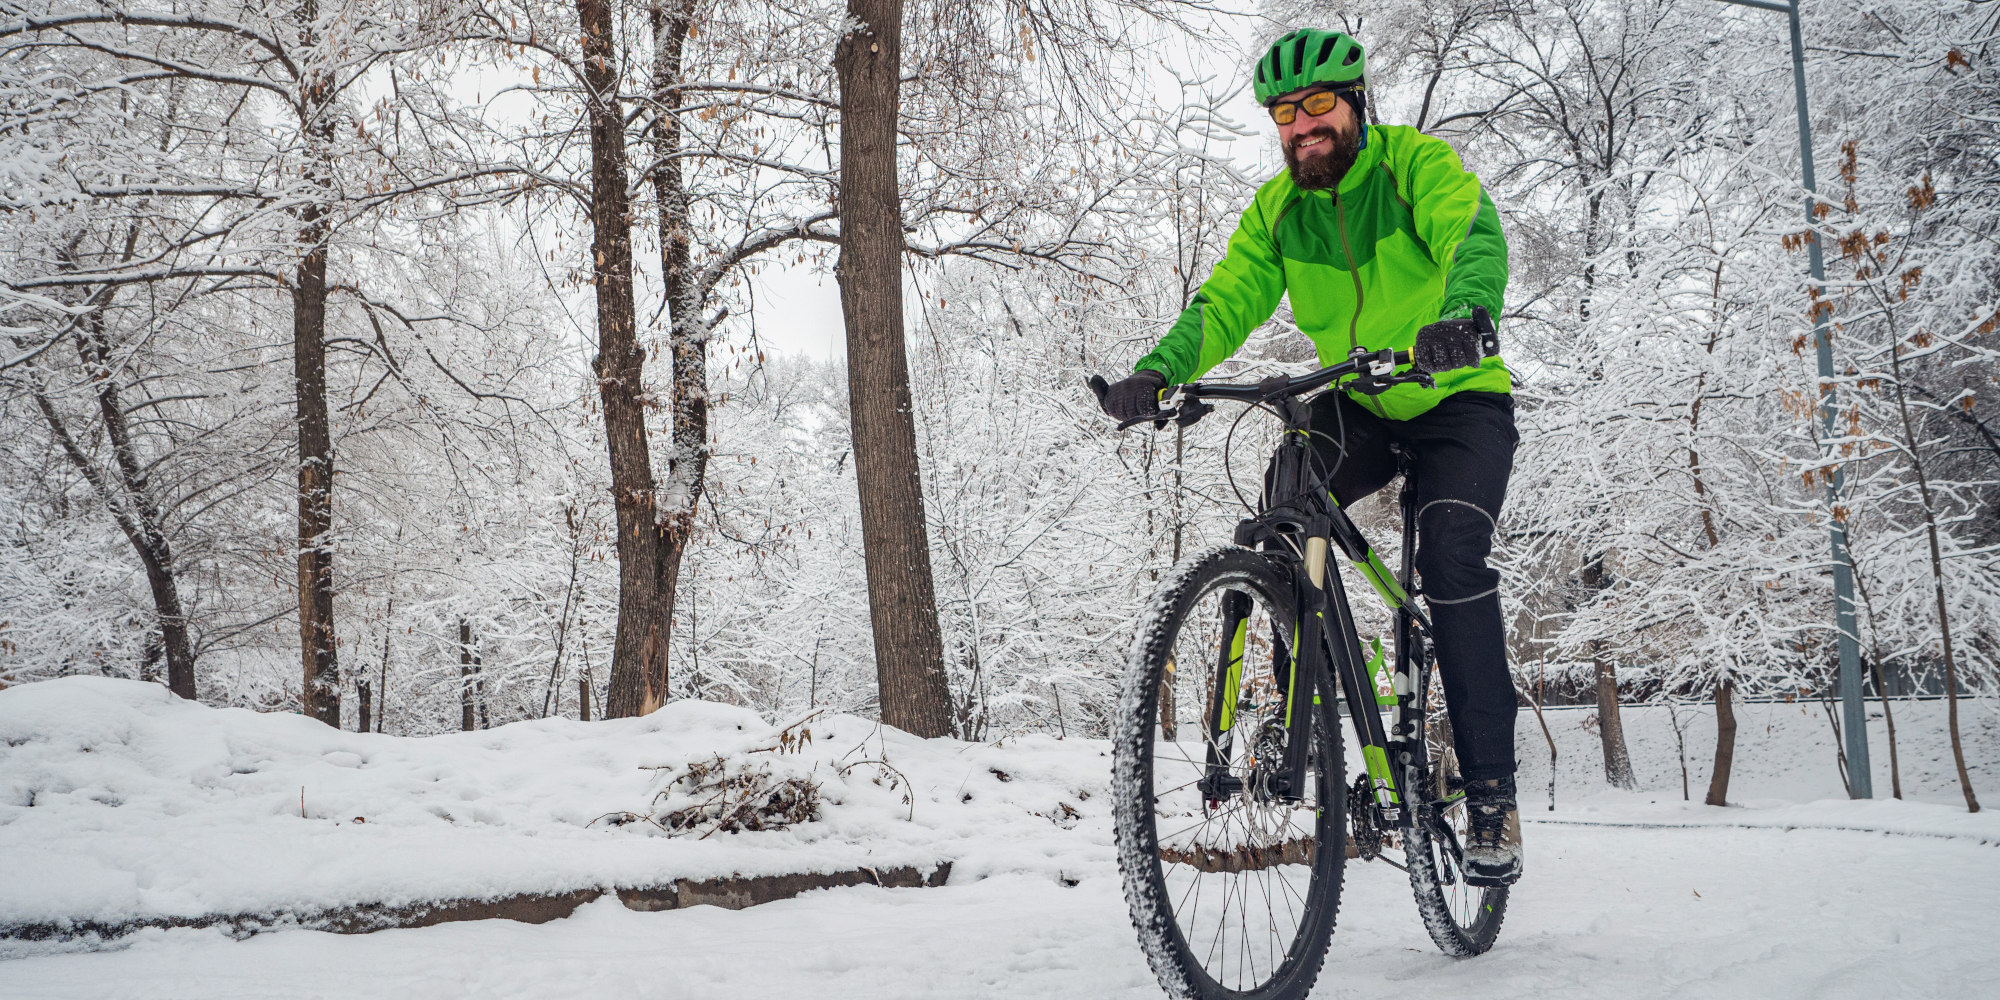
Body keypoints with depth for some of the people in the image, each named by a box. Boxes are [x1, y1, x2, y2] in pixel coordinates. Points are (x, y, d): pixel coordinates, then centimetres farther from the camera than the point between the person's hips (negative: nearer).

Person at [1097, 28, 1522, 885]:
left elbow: (1475, 237, -31)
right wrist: (1157, 371, -31)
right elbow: (1225, 302, -11)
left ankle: (1491, 793, -18)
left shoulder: (1417, 162, -13)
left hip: (1459, 402, -4)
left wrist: (1465, 313, -54)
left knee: (1452, 558, -26)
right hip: (1356, 406, 4)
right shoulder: (1276, 210, 0)